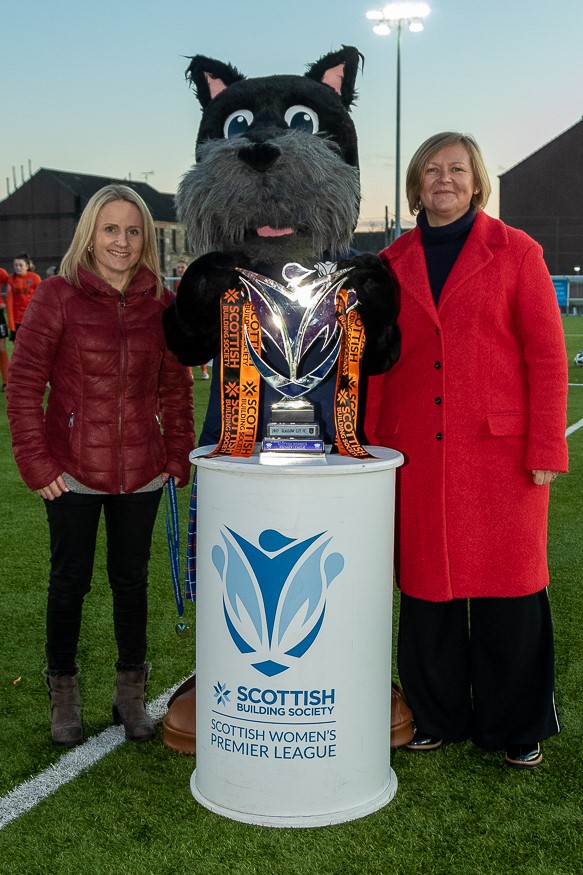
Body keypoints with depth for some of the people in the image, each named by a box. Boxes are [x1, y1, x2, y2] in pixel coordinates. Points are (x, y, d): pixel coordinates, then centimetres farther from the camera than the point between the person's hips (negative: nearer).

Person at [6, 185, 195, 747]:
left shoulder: (160, 303, 4)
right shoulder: (58, 296, -5)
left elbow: (175, 388, 11)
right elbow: (23, 382, -5)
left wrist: (178, 456, 4)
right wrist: (36, 461, -9)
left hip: (141, 472, 3)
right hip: (73, 472, -2)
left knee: (131, 581, 12)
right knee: (70, 581, 8)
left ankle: (131, 694, 29)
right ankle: (63, 694, 28)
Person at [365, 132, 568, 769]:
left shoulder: (516, 252, 3)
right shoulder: (394, 263, 11)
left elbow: (547, 355, -1)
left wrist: (546, 449, -7)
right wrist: (371, 447, 6)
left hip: (500, 451, -2)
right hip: (417, 453, 3)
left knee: (507, 588, 4)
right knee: (426, 586, 9)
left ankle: (516, 729, 23)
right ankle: (437, 718, 28)